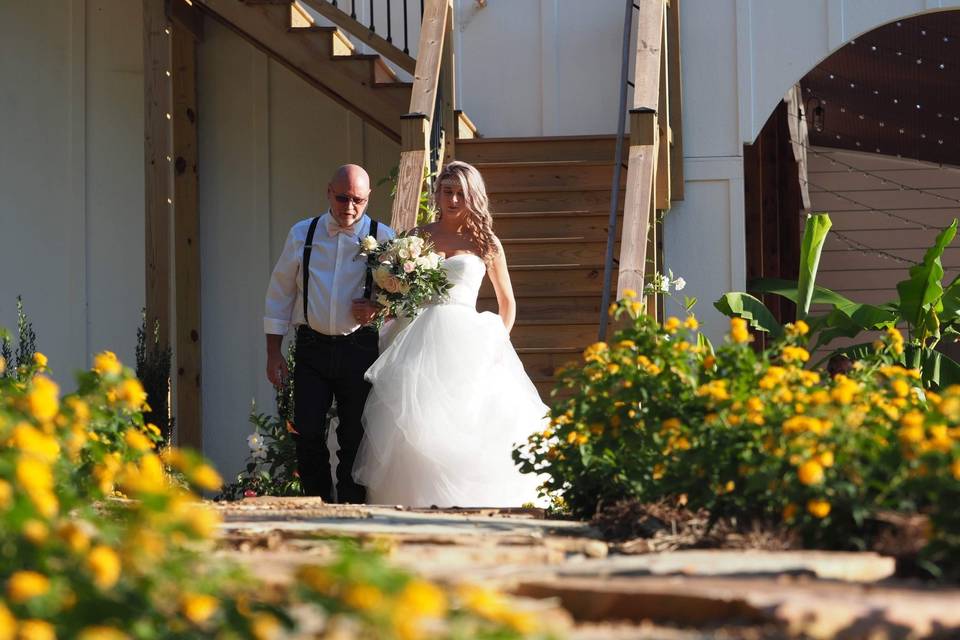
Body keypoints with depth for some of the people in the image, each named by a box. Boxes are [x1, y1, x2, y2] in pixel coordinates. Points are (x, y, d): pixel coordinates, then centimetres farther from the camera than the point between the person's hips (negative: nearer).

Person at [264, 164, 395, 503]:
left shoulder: (383, 238, 3)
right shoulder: (302, 234, 7)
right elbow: (280, 293, 10)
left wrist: (378, 307, -13)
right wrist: (273, 353, 6)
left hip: (360, 348, -1)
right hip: (312, 347, 1)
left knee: (355, 438, 2)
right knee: (307, 434, -5)